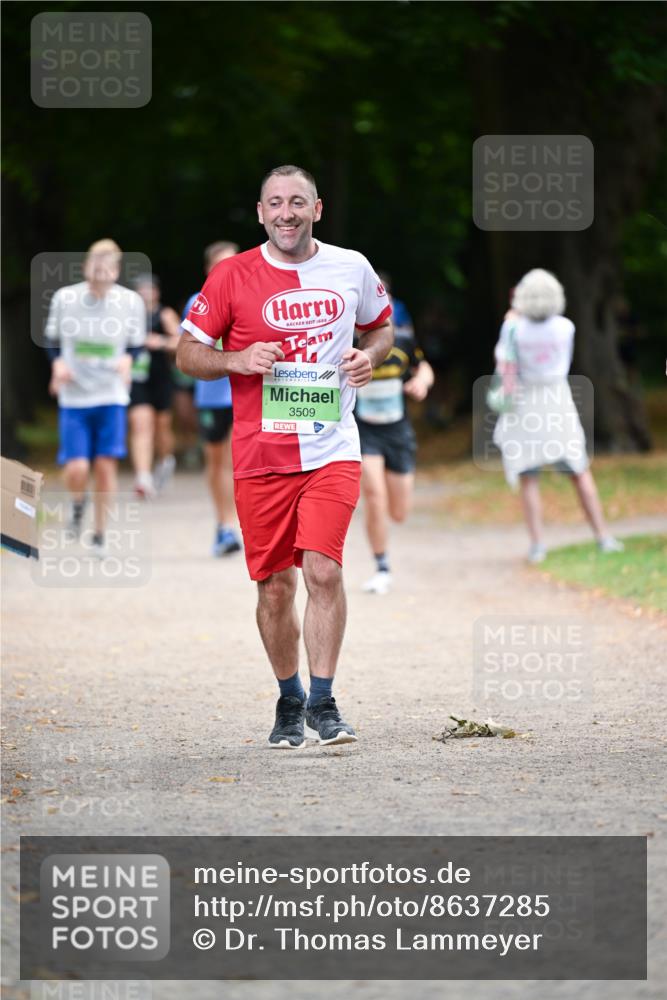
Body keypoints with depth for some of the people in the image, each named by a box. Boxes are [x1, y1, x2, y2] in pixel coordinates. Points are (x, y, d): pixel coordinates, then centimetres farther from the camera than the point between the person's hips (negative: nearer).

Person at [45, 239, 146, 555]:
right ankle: (78, 504, 26)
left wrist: (126, 360, -14)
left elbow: (135, 345, 8)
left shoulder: (131, 302, -4)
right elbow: (52, 340, 9)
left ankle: (100, 534, 14)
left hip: (112, 397, 1)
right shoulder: (64, 298, -5)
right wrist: (58, 364, -11)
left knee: (106, 465, -4)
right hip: (73, 397, 0)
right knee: (77, 469, -11)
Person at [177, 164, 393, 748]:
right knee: (275, 586, 4)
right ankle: (289, 700, 24)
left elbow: (381, 326, 22)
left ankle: (323, 701, -5)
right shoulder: (233, 276, -1)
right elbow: (188, 354, 5)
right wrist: (238, 361, -14)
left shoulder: (351, 268, 5)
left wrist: (370, 356, 0)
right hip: (260, 454, 0)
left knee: (324, 569, -16)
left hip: (332, 451, 0)